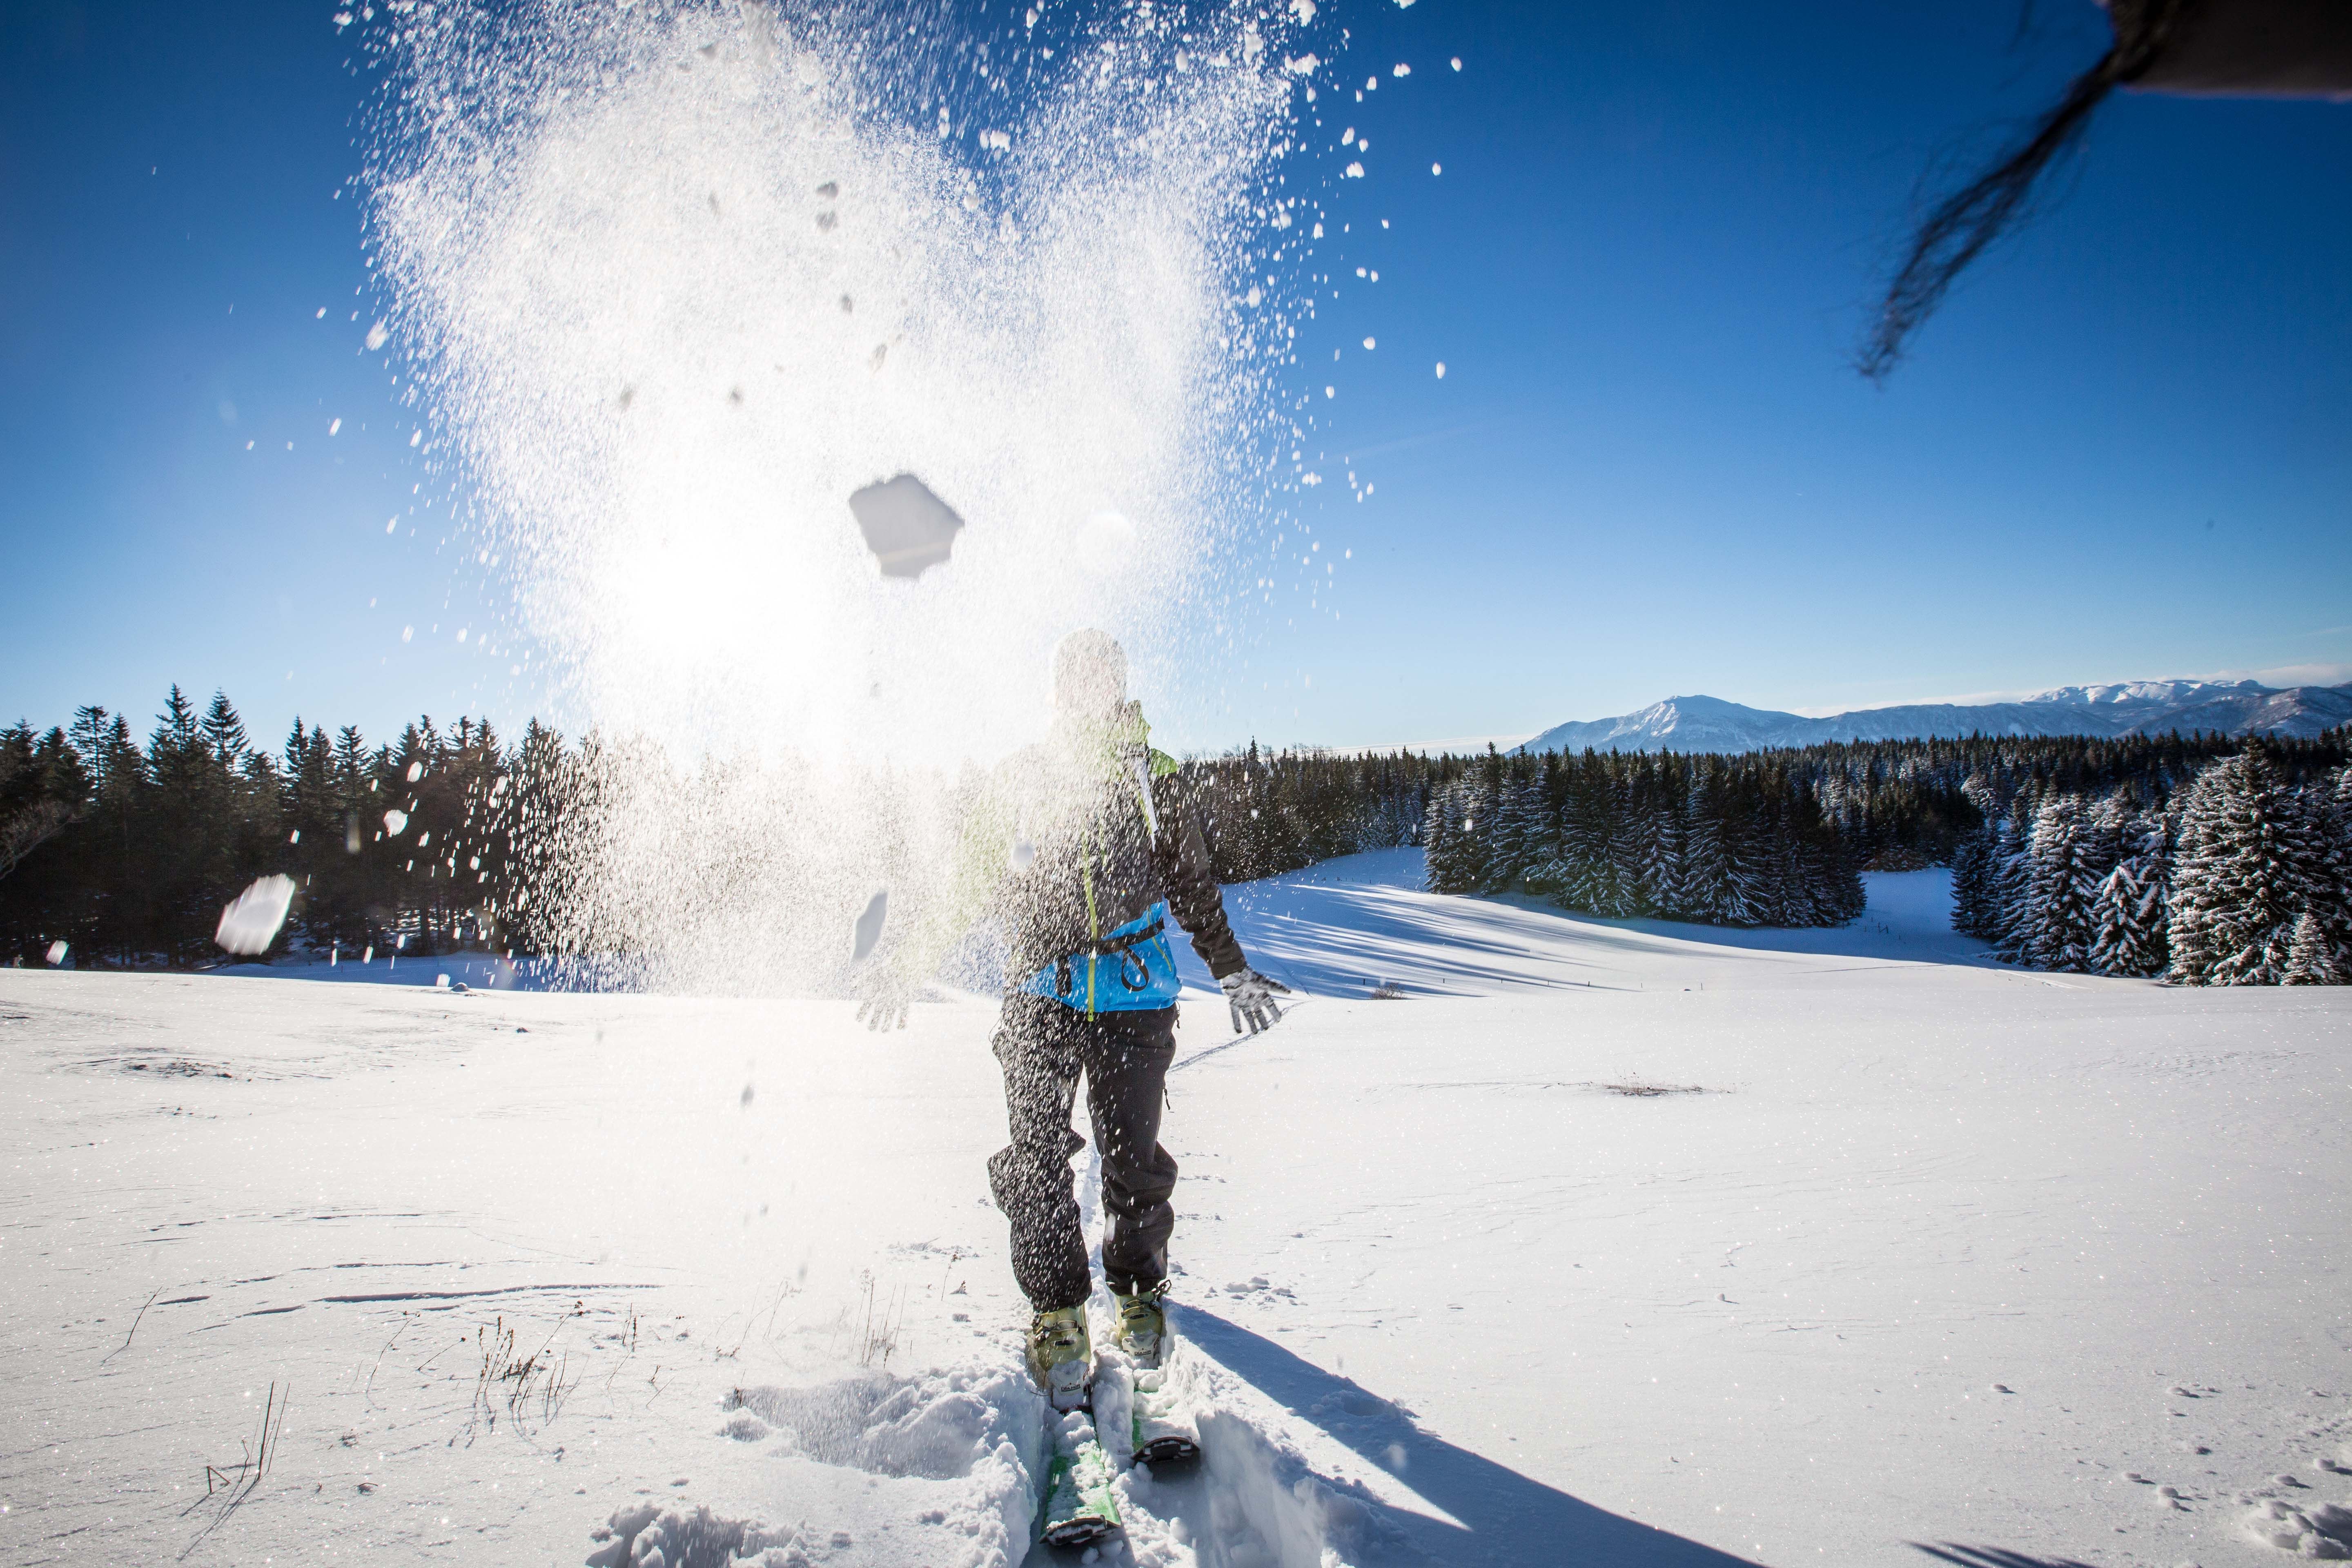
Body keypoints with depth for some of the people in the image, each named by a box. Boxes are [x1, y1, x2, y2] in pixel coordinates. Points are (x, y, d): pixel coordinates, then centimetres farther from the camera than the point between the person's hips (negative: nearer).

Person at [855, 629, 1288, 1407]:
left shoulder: (1153, 779, 10)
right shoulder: (1018, 778, 10)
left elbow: (1193, 884, 18)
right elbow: (968, 887, 15)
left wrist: (1234, 972, 18)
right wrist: (910, 962, 9)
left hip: (1134, 992, 0)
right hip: (1040, 990, 0)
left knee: (1133, 1159, -1)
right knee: (1036, 1159, -8)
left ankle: (1138, 1294, 22)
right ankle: (1057, 1314, 5)